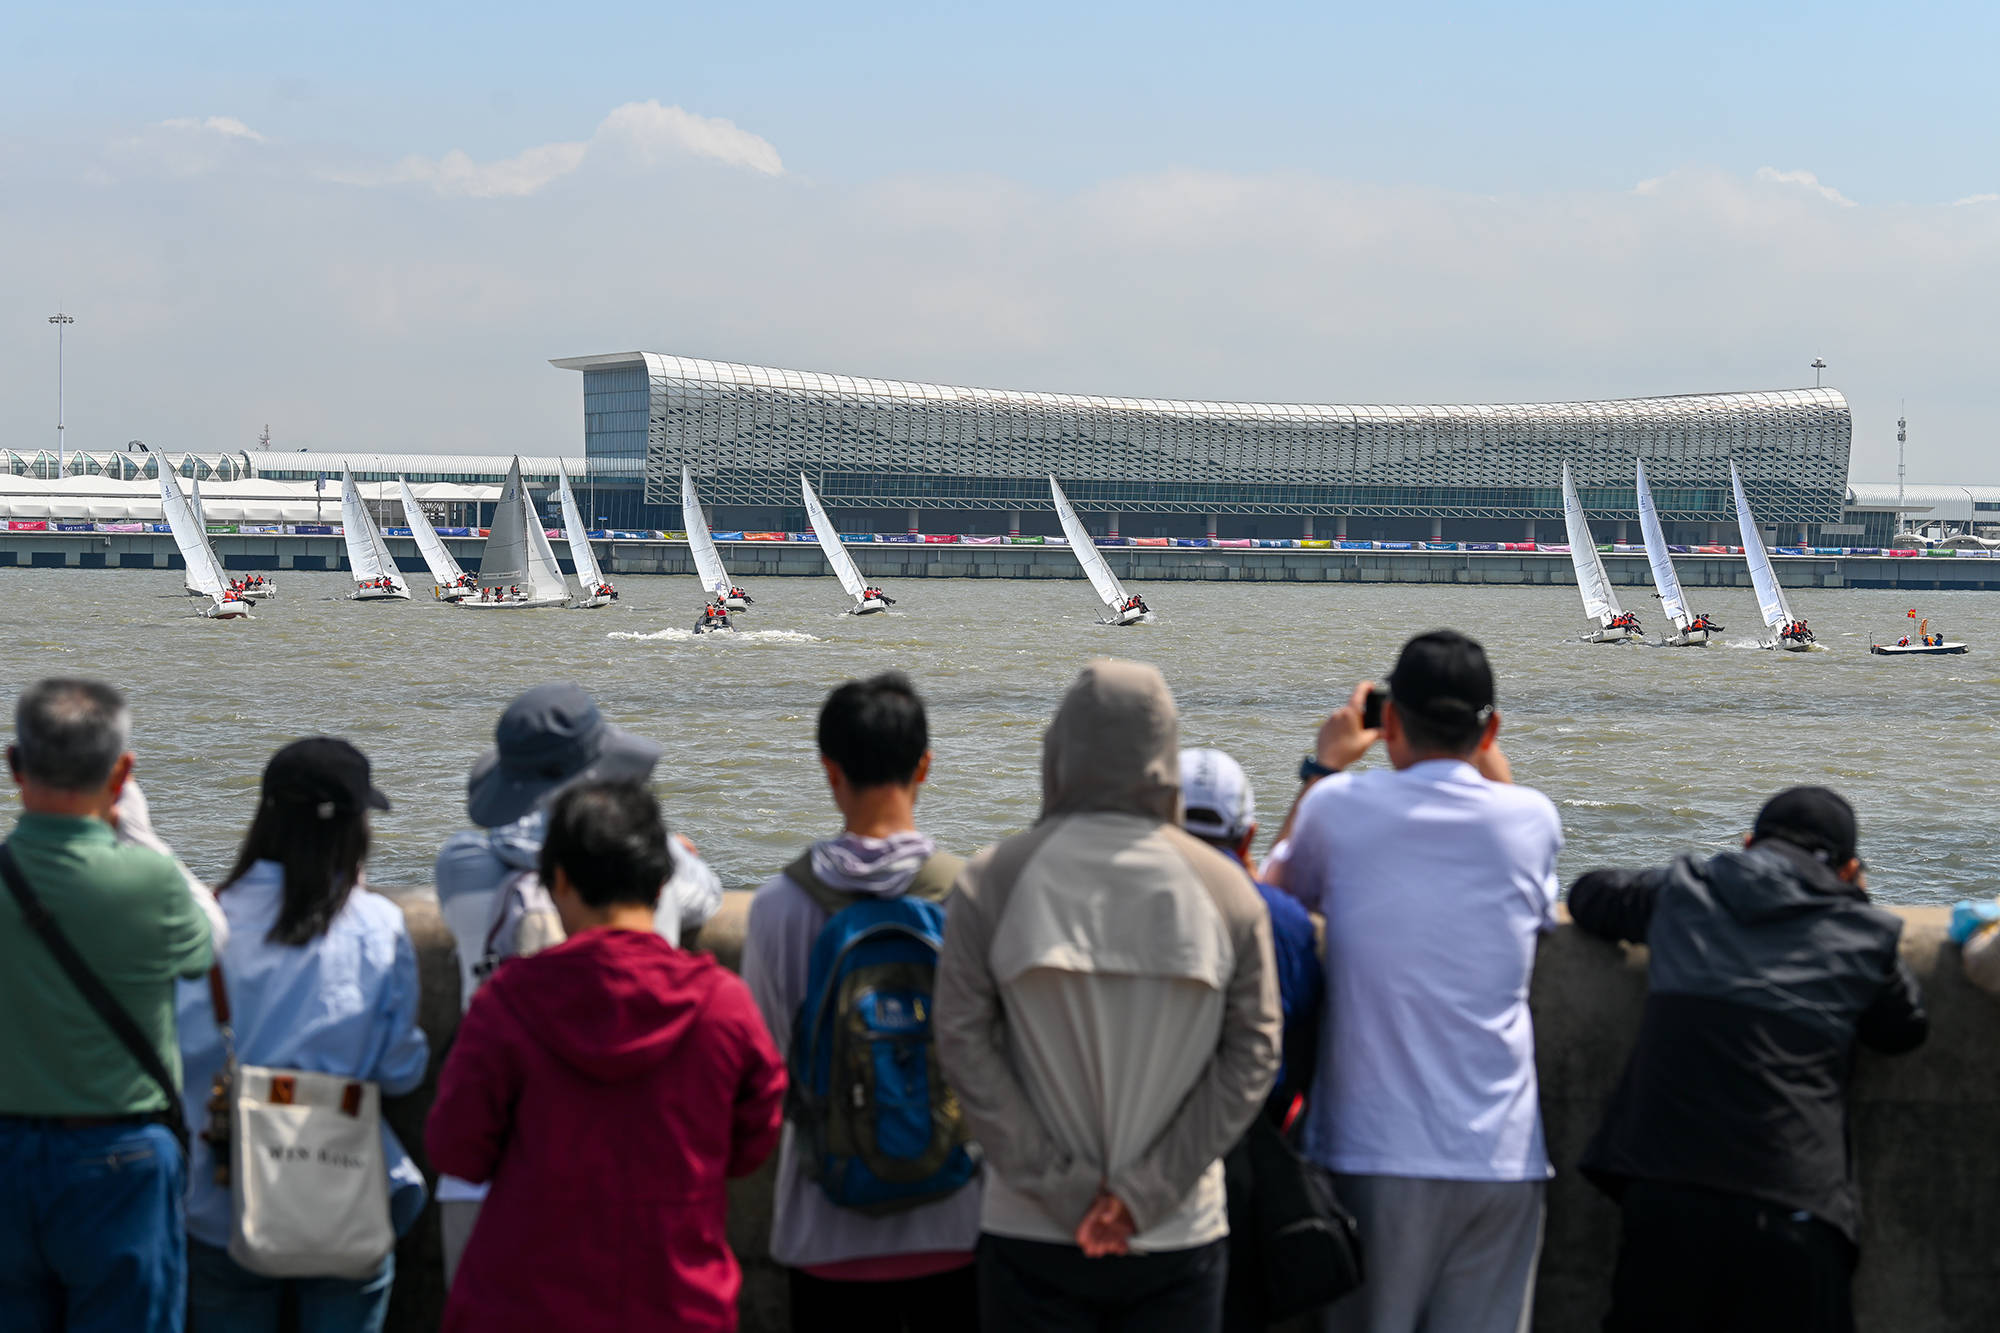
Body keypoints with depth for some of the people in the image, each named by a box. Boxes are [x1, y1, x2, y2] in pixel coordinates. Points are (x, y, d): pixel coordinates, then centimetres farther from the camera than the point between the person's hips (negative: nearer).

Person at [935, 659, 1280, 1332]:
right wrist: (1144, 1193, -7)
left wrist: (1061, 1190, -7)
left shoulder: (992, 881, -3)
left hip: (1030, 1236, -1)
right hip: (1179, 1238, 1)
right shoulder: (1225, 887, 0)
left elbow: (964, 1044, -7)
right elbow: (1254, 1056, -5)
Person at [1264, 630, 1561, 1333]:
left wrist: (1323, 765, 29)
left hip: (1375, 1152, -1)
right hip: (1501, 1156, 1)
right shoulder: (1532, 818, 2)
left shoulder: (1342, 806, -3)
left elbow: (1279, 888, 20)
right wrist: (1493, 767, 30)